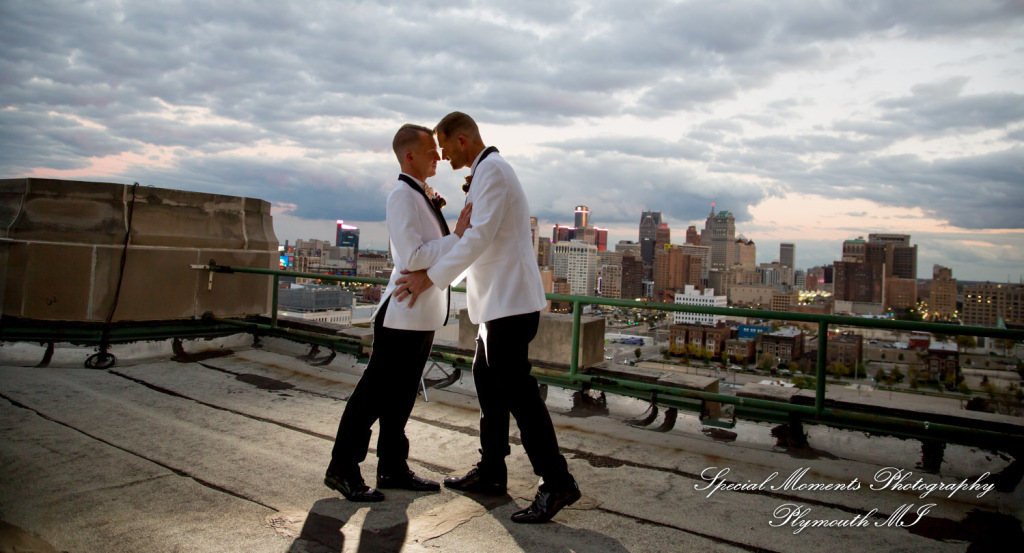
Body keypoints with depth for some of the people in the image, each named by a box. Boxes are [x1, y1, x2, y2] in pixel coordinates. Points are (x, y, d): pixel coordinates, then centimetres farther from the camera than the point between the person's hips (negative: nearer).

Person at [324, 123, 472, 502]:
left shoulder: (424, 197, 17)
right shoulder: (402, 196, -13)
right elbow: (413, 257, -22)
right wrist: (457, 237, -20)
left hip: (424, 314, 10)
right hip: (404, 313, -10)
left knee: (402, 394, 16)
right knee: (374, 392, -1)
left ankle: (392, 468, 27)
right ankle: (342, 470, 13)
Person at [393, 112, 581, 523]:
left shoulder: (492, 170, -12)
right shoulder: (485, 171, 21)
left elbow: (479, 236, -22)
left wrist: (431, 278, -19)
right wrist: (435, 276, 19)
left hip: (509, 299, -11)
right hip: (498, 299, 11)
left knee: (516, 388, -10)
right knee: (486, 379, 15)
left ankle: (557, 484, -4)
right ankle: (491, 472, 24)